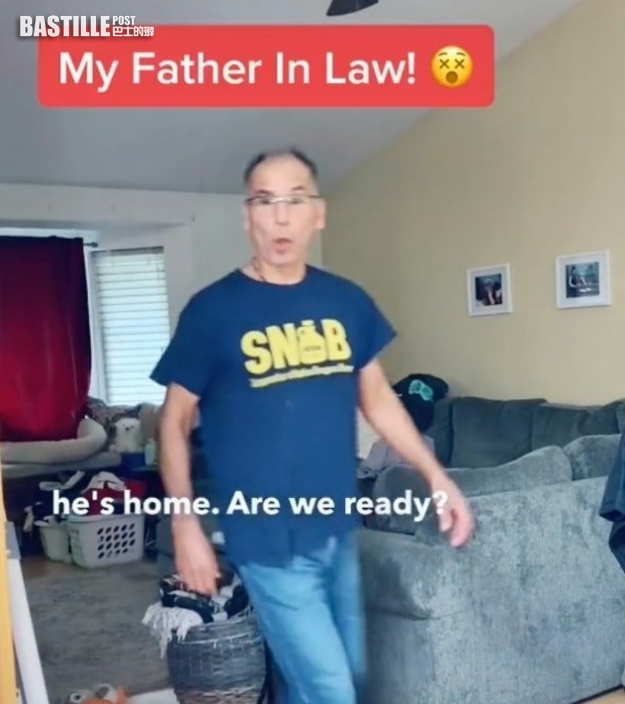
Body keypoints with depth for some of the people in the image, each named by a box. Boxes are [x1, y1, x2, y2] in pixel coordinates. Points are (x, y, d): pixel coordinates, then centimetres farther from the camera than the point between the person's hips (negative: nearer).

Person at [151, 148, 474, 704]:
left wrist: (436, 476, 6)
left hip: (338, 531, 5)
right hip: (269, 540, -5)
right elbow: (174, 422, -3)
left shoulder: (348, 302, 3)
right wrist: (185, 525, -10)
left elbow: (377, 398, 13)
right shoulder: (212, 310, -10)